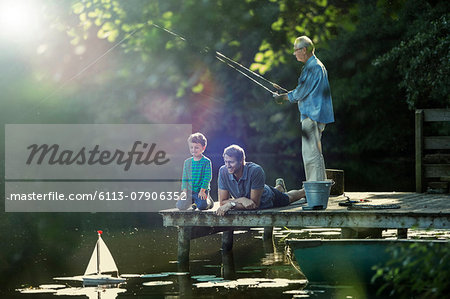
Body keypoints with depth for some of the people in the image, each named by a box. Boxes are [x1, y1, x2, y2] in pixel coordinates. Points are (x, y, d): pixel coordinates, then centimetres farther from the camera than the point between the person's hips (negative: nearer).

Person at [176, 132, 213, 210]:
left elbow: (207, 177, -9)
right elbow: (185, 178, 10)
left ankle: (208, 201, 11)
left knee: (202, 206, -27)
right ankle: (193, 201, 18)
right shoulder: (187, 162, 7)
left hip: (202, 190, -4)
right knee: (180, 206, -14)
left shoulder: (206, 162, -6)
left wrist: (202, 190, -16)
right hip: (190, 191, 4)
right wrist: (184, 191, 0)